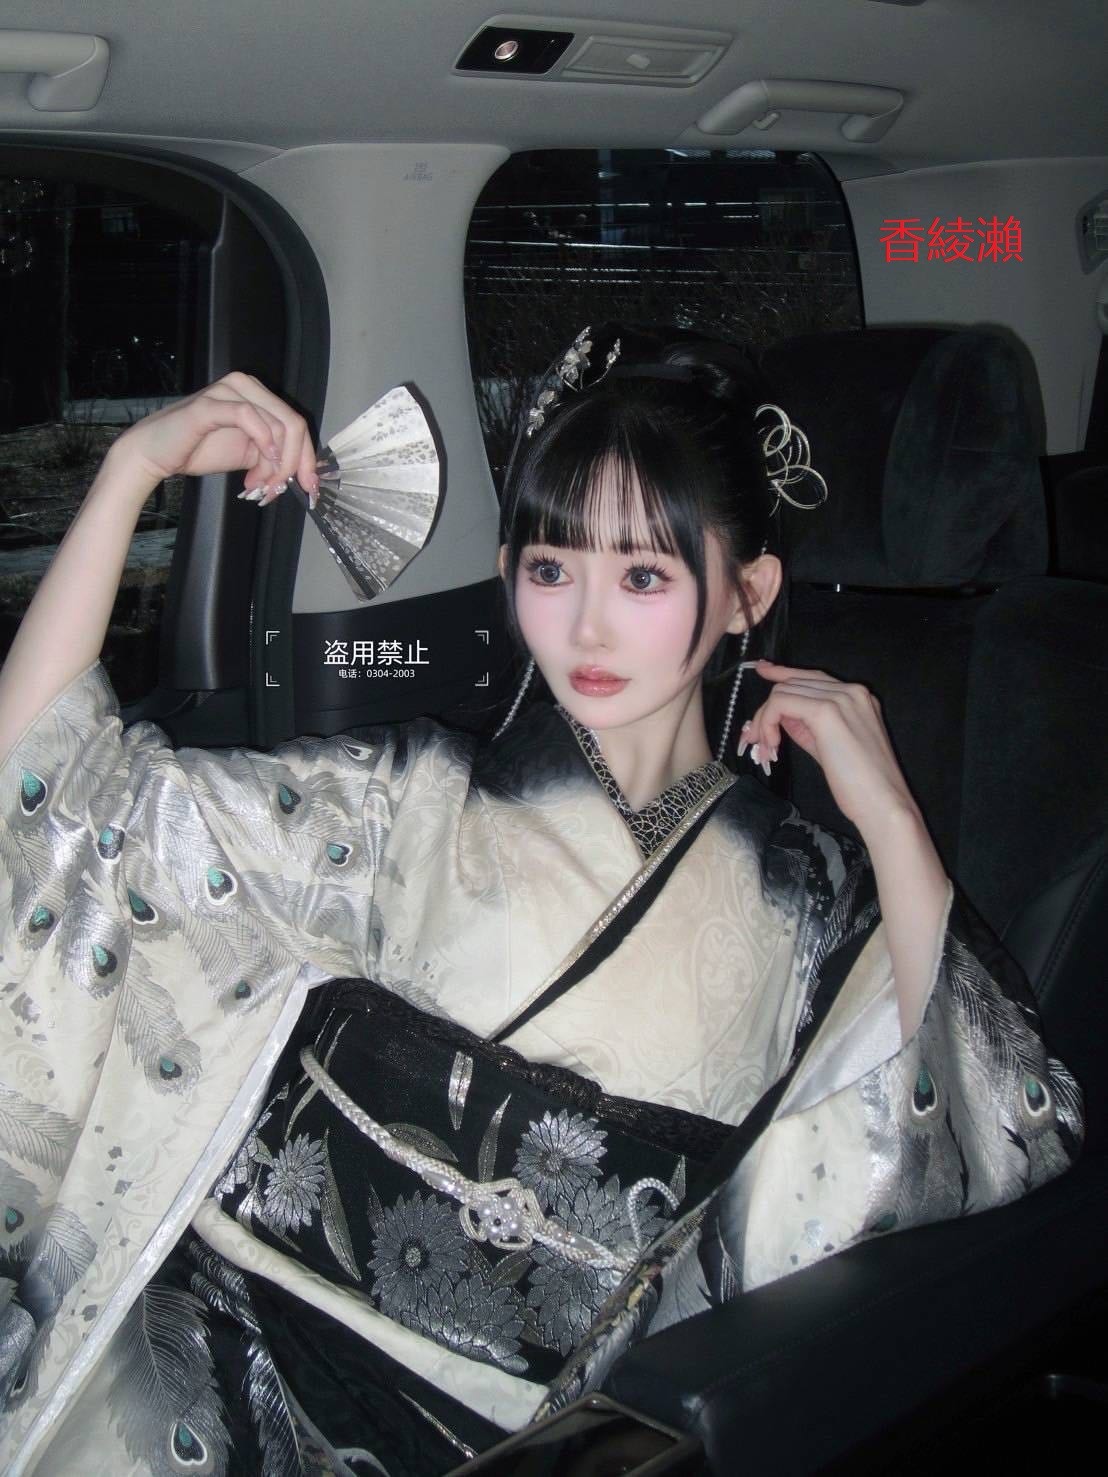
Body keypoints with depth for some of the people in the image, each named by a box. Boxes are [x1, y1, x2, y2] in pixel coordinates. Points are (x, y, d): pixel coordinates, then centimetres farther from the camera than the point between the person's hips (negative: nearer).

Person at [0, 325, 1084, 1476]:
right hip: (262, 1336, 1)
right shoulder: (415, 810, 3)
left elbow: (999, 1156, -7)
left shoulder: (813, 906, 5)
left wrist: (889, 818, -6)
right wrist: (135, 465, -6)